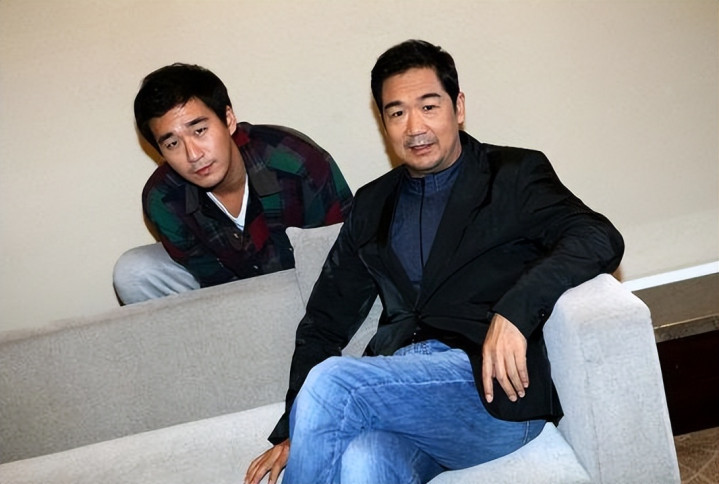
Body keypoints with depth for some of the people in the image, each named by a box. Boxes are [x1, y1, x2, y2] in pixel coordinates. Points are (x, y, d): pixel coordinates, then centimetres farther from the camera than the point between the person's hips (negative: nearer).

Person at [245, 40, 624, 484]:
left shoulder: (514, 174, 9)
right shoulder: (372, 205, 20)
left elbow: (599, 239, -7)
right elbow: (324, 323, 18)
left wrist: (514, 311, -22)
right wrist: (292, 433, 9)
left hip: (494, 385, -2)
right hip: (397, 388, 3)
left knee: (330, 382, -26)